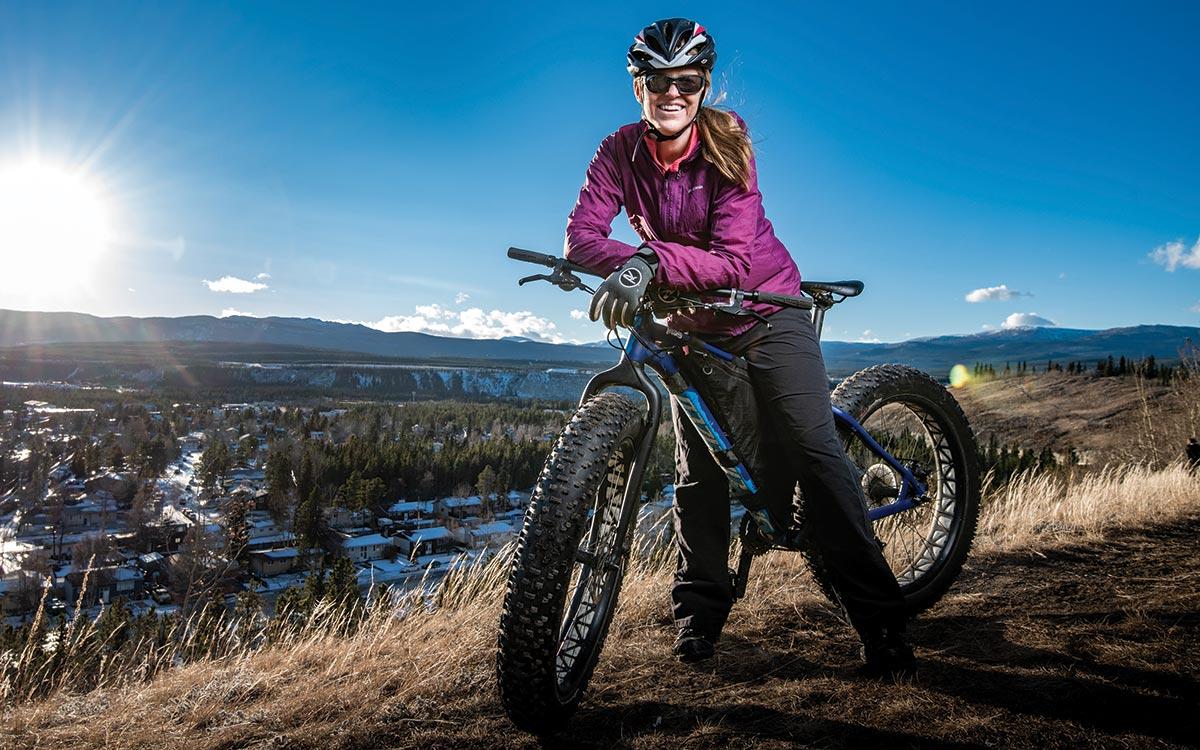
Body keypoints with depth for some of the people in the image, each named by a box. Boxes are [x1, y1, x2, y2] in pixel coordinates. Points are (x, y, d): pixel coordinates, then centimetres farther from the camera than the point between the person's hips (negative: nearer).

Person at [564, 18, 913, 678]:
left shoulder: (728, 146, -19)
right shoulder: (619, 152, -9)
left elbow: (734, 260, -29)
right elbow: (581, 235, -21)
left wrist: (655, 261, -44)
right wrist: (632, 265, -39)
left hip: (764, 309, -3)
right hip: (691, 324, 3)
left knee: (813, 448, -12)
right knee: (698, 468, 3)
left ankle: (880, 620, -6)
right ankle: (699, 610, 21)